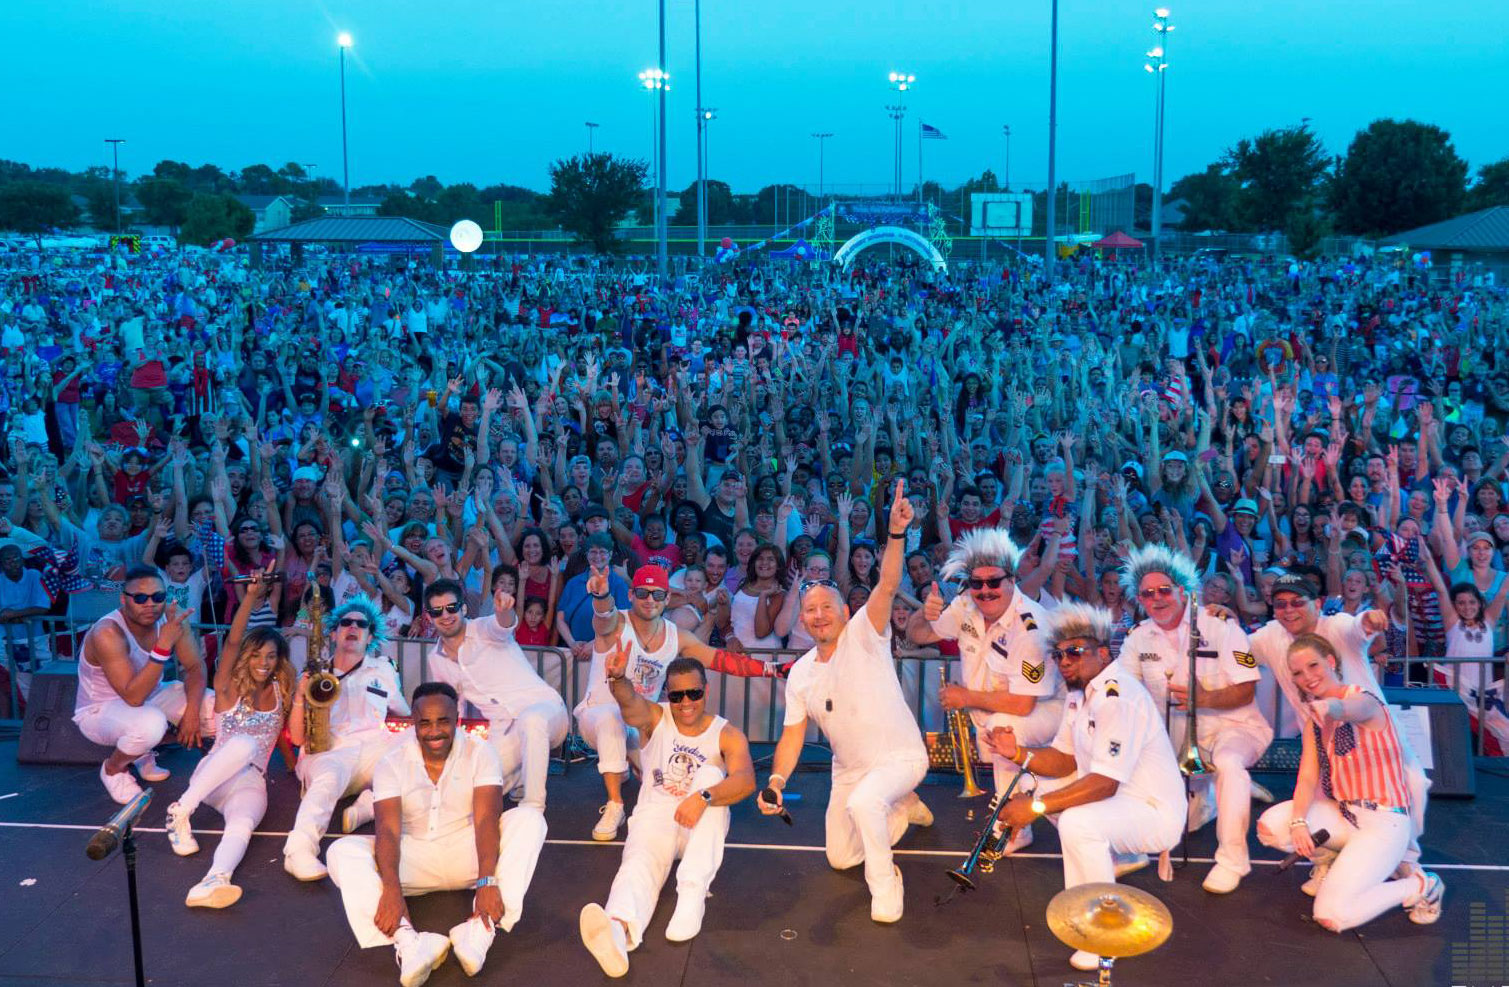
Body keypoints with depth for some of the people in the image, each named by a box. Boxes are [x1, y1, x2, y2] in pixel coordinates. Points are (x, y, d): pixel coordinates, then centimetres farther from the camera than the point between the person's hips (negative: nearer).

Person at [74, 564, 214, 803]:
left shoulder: (171, 618, -14)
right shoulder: (107, 633, -31)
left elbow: (195, 667, -7)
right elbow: (133, 697, -37)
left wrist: (192, 710, -24)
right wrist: (164, 645, -45)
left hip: (151, 697, 6)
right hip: (100, 710, -6)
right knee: (151, 723, -39)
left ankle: (143, 752, 10)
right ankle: (113, 768, -3)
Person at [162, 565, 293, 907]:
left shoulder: (280, 694, 17)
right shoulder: (230, 687, 7)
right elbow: (233, 641, -9)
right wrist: (251, 596, -16)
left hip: (252, 782, 2)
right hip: (212, 774, -2)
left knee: (242, 825, -34)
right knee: (244, 743, -36)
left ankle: (214, 882, -65)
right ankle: (180, 811, -29)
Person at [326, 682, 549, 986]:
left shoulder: (480, 753, -8)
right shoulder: (392, 763, -5)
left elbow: (486, 820, -20)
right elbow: (388, 830, -18)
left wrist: (486, 882, -35)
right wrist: (391, 889, -35)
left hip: (468, 857, -1)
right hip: (414, 862, 1)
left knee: (529, 818, -26)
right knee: (342, 851, -24)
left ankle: (479, 931, -41)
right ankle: (408, 940, -45)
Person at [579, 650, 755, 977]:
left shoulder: (727, 735, -1)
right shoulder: (655, 718, 4)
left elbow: (746, 781, -20)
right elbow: (630, 702, -21)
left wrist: (703, 798, -39)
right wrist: (618, 679, -46)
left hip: (702, 827, 0)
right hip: (655, 816, 0)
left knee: (711, 775, -27)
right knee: (639, 864, -31)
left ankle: (693, 892, -37)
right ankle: (618, 929, -66)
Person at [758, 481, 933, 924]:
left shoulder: (863, 635, -17)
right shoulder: (800, 674, -1)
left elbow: (887, 586, -34)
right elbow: (793, 735, -2)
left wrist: (896, 533, -49)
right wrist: (777, 780, -19)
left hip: (900, 757, -7)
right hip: (849, 768, 7)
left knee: (863, 802, -38)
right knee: (840, 857, 18)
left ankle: (884, 884, -14)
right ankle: (904, 809, 39)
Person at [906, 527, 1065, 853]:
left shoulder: (1029, 625, -29)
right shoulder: (966, 607, -9)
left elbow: (1021, 704, -31)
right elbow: (916, 636, 2)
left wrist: (966, 698, -20)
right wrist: (925, 614, -21)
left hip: (1043, 709, -8)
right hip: (989, 710, 9)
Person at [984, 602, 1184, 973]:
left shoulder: (1119, 696, -25)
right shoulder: (1081, 692, 6)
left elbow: (1105, 783, -31)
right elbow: (1064, 760, 9)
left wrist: (1036, 806, -32)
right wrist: (1018, 754, -10)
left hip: (1157, 813, -10)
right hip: (1119, 800, 10)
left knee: (1077, 823, -34)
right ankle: (1113, 858, 22)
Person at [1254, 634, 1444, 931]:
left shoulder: (1364, 701, -15)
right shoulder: (1314, 717, 8)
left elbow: (1349, 709, -43)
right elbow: (1308, 776, -1)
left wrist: (1331, 707, -67)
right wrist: (1298, 822, -18)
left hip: (1384, 822, -7)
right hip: (1343, 814, 8)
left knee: (1331, 916, -19)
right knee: (1270, 826, -15)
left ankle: (1421, 886, 4)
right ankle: (1343, 861, 7)